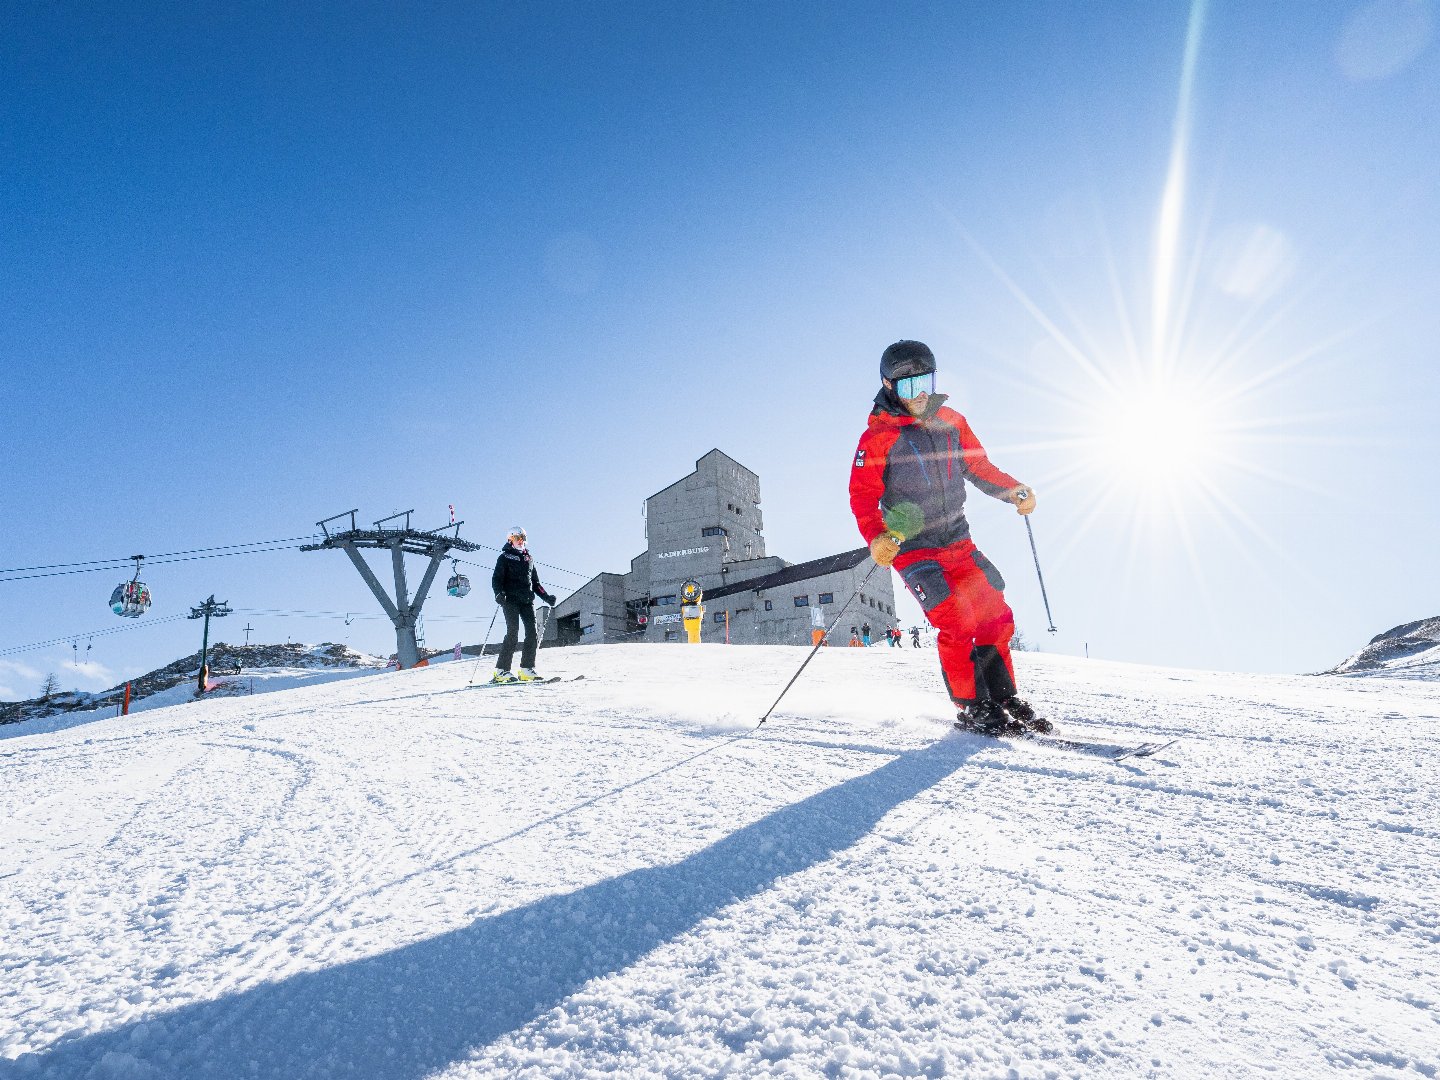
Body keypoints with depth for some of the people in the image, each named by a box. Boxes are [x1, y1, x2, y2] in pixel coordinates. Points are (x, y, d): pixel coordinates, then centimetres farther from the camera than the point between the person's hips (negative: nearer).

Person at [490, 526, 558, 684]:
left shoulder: (529, 559, 24)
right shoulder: (505, 557, 9)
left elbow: (536, 583, 28)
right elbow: (496, 579, 1)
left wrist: (547, 597, 16)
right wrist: (499, 593, -19)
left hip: (527, 600, 5)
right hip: (511, 599, -5)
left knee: (532, 633, -7)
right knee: (513, 632, -15)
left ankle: (527, 670, -3)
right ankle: (501, 670, -13)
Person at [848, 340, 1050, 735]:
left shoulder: (951, 421, 7)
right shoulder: (878, 436, -9)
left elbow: (978, 466, 19)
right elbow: (862, 495, -13)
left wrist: (1013, 490, 4)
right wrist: (876, 537, -30)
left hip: (959, 543, 6)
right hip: (913, 550, -6)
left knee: (995, 616, 3)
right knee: (958, 623, -15)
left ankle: (1004, 699, 19)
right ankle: (973, 709, 2)